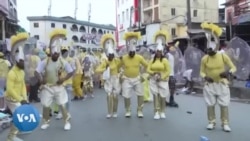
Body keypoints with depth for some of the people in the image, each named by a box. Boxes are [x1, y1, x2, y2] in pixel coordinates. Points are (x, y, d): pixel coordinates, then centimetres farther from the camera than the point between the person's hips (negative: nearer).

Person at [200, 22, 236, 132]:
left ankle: (225, 124, 15)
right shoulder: (204, 59, -6)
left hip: (222, 84, -1)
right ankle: (211, 122, 22)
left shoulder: (223, 56, -9)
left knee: (224, 105, 2)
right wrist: (205, 77, -18)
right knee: (210, 105, 7)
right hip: (210, 85, 1)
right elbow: (202, 72, 4)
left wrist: (228, 72, -24)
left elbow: (233, 67, -3)